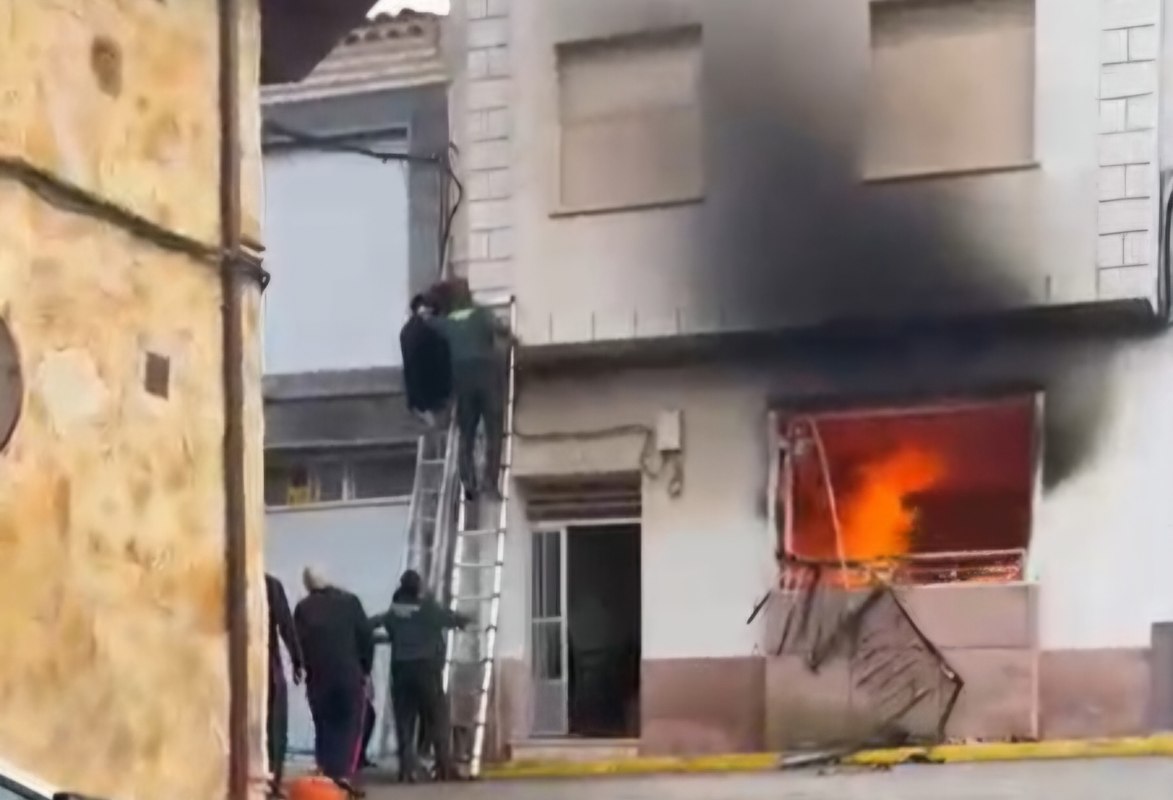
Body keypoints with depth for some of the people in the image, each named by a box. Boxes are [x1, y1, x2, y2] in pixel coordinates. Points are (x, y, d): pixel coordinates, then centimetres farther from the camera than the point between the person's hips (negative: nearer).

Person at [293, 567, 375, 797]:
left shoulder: (303, 608, 3)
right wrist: (366, 671, 8)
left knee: (324, 728, 11)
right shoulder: (349, 601, 2)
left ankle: (326, 777, 6)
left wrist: (309, 671, 9)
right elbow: (366, 638, 0)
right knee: (350, 726, 4)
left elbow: (299, 644, -2)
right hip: (350, 674, -1)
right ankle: (344, 774, -13)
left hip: (318, 676, 1)